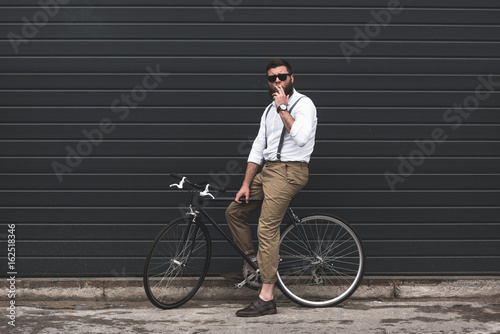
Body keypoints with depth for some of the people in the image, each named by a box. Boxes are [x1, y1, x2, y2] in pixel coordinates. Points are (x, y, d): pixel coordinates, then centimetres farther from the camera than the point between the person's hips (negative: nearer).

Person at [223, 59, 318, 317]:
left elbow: (301, 137, -26)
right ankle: (253, 264, 24)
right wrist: (246, 184, 10)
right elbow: (257, 149, 17)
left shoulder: (303, 104, -6)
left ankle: (266, 299, -16)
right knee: (234, 211, 12)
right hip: (268, 170, 9)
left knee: (267, 229, -16)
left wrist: (283, 109, -20)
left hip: (289, 171, -9)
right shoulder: (269, 111, 20)